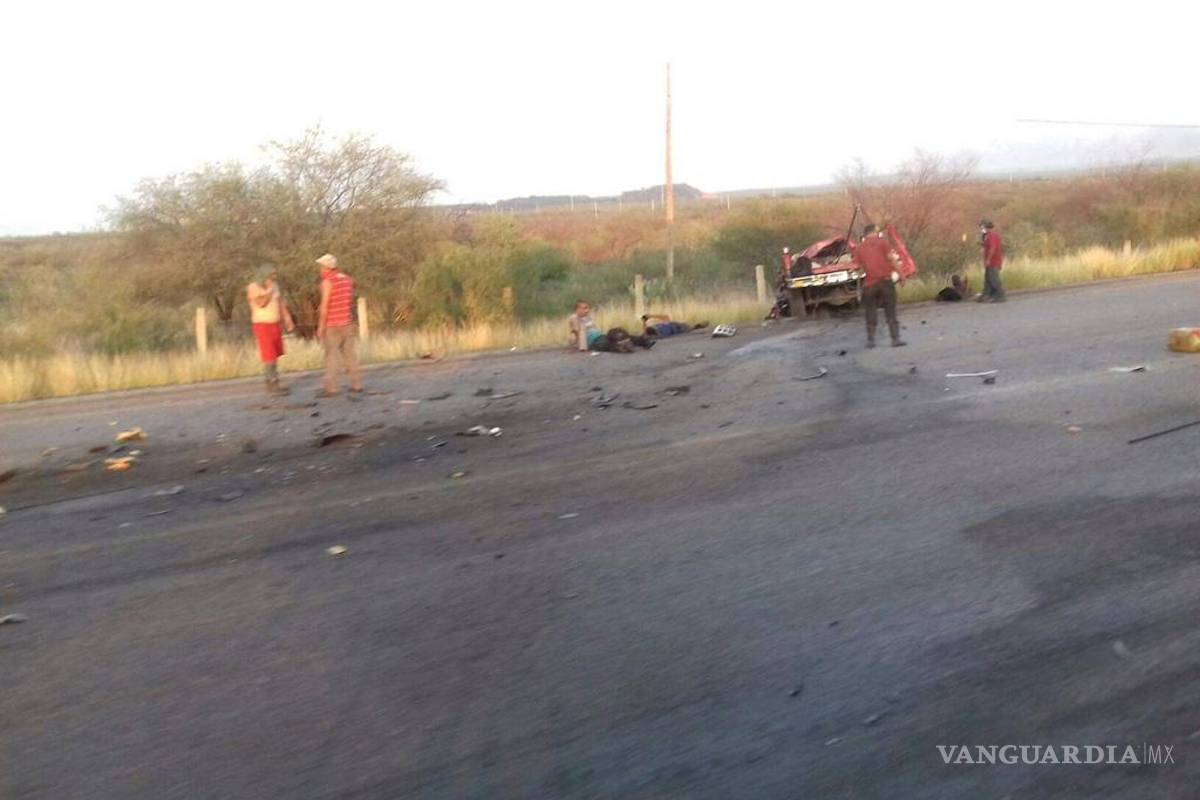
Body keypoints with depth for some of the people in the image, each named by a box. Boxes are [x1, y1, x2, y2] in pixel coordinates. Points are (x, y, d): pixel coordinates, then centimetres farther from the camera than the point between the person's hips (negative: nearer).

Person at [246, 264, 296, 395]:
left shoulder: (274, 285, 6)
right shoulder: (253, 288, -12)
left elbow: (281, 303, 11)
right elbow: (261, 304, -25)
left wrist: (289, 321, 6)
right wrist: (269, 289, -21)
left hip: (275, 325, 7)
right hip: (262, 326, -7)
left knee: (275, 356, 9)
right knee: (269, 357, -9)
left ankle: (271, 383, 17)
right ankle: (274, 385, -7)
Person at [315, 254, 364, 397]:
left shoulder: (327, 282, -13)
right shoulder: (348, 280, 9)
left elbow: (324, 305, -16)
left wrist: (321, 326, -14)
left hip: (332, 324, -6)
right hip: (347, 323, 6)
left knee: (331, 355, -6)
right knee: (349, 353, 10)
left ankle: (330, 387, -12)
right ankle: (356, 384, 10)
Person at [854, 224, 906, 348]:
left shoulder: (859, 249, 8)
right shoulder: (881, 242, 2)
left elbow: (859, 267, 4)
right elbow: (889, 258, -5)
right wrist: (894, 271, 5)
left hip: (870, 283, 2)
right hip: (885, 279, -2)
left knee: (871, 311, 13)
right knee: (891, 312, 4)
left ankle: (870, 340, 9)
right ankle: (896, 339, 1)